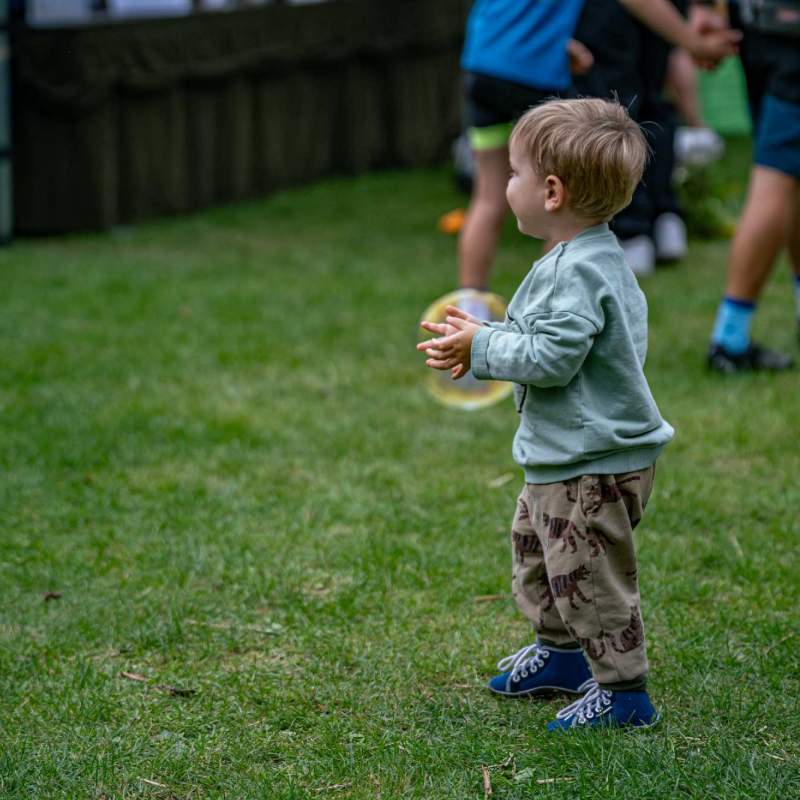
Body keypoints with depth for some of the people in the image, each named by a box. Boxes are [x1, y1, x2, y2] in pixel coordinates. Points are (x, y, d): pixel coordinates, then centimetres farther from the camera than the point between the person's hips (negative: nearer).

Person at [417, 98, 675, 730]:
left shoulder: (579, 272, -26)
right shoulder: (591, 258, 8)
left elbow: (551, 357, -29)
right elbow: (548, 340, 16)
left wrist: (481, 348, -18)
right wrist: (481, 340, 7)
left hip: (594, 467, -11)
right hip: (563, 461, 11)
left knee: (589, 579, -2)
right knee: (534, 546, 27)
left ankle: (623, 690, 9)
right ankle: (562, 651, 42)